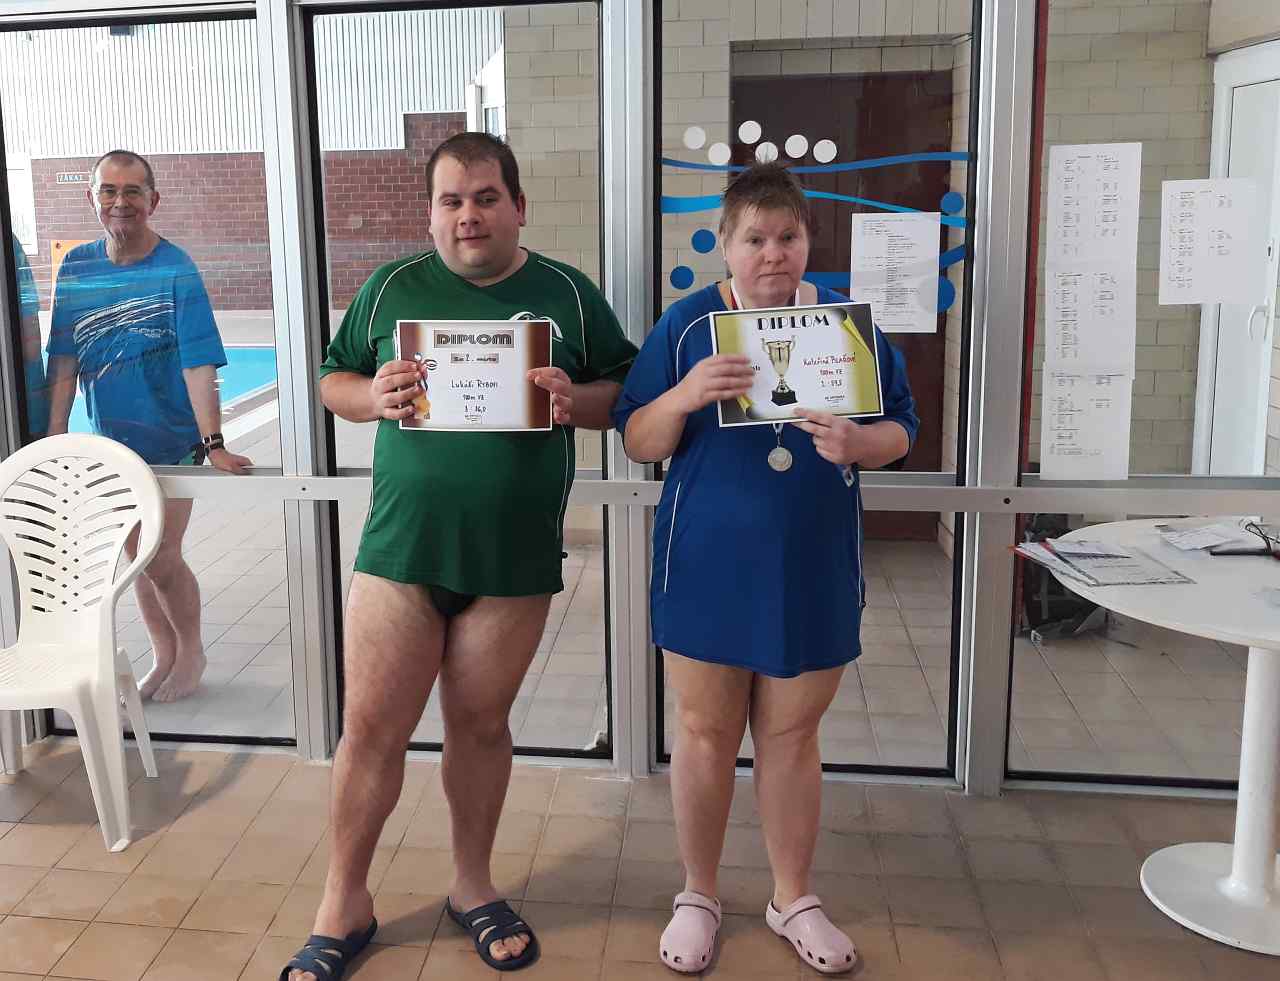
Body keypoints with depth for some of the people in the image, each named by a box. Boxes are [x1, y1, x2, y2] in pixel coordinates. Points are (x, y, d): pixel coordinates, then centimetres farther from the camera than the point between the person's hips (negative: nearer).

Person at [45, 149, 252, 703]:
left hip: (170, 440, -5)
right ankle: (165, 656, 32)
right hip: (110, 444, 5)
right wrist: (55, 434, -4)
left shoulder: (176, 271, -15)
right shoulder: (75, 268, -1)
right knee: (138, 557, 14)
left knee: (162, 559, -2)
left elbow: (199, 365, -22)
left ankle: (191, 652, 23)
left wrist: (213, 443, -28)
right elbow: (64, 360, 1)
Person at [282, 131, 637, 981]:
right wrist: (374, 396, -11)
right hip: (401, 549, 0)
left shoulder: (568, 294, 4)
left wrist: (575, 400, -15)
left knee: (481, 724, 12)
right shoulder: (391, 289, 5)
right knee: (371, 727, 3)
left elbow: (627, 392, 7)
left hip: (516, 557, 0)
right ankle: (344, 906, 22)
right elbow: (333, 382, 11)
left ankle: (473, 888, 33)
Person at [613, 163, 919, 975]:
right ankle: (699, 896, 28)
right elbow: (638, 443, -3)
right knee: (705, 734, 9)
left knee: (792, 737, 12)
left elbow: (901, 428, 5)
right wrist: (685, 396, -23)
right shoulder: (687, 323, -2)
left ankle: (795, 900, 30)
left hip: (813, 570, 1)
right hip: (709, 568, -1)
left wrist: (856, 442, -18)